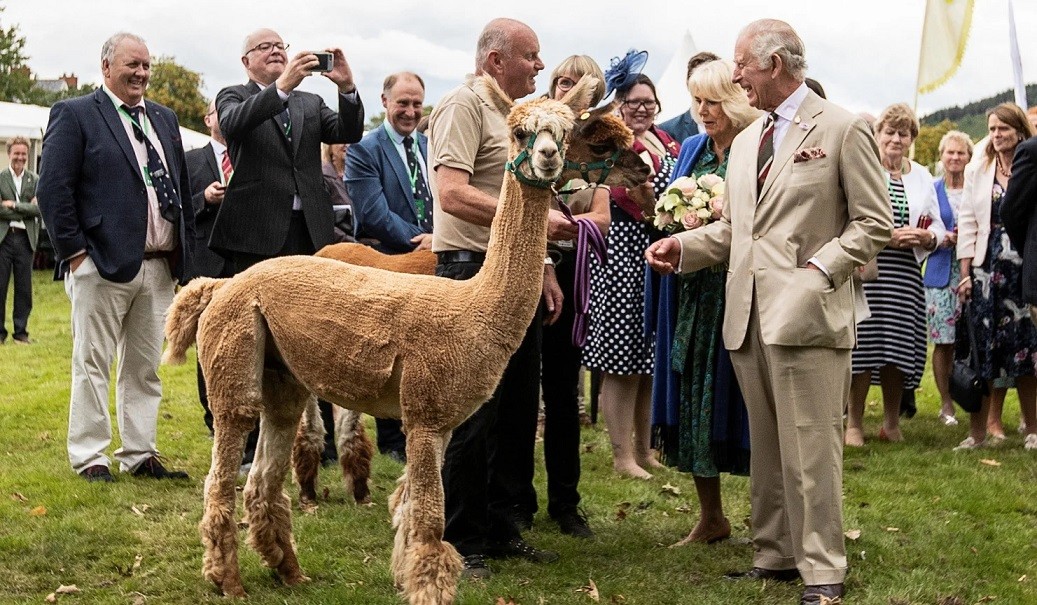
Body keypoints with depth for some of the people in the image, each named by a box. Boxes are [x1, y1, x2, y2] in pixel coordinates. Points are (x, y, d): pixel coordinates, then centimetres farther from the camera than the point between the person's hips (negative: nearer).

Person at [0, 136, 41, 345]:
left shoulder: (35, 180, 9)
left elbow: (40, 208, -4)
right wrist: (26, 210, -9)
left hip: (26, 239, 1)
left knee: (24, 288, 3)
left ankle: (21, 331, 11)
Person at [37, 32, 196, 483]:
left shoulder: (164, 119, 18)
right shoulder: (74, 115, -2)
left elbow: (182, 188, 20)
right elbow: (53, 189, -8)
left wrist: (185, 250, 11)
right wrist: (74, 251, -13)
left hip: (160, 266, 6)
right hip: (102, 264, -6)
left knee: (145, 367, 10)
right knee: (93, 364, 0)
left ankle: (140, 455, 16)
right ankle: (89, 457, 7)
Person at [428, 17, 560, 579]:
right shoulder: (463, 105, -10)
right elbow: (452, 194, -23)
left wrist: (543, 268, 20)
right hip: (473, 272, -9)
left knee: (517, 410, 12)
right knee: (471, 412, -5)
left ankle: (501, 527, 21)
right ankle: (459, 541, 4)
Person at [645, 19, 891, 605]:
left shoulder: (844, 130, -2)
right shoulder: (745, 142, 19)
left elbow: (874, 223, -3)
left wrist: (818, 270, -13)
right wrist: (683, 247, 6)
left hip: (807, 313, -7)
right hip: (749, 314, 7)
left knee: (810, 447, -6)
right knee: (766, 446, 11)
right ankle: (776, 555, 21)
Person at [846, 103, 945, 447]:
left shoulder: (922, 177, 17)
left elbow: (938, 227, 16)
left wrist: (927, 238, -5)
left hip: (906, 276, 4)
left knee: (898, 352, 5)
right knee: (863, 347, -7)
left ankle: (892, 423, 18)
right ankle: (854, 423, 4)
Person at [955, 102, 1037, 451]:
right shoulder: (977, 171, 11)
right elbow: (967, 223, 8)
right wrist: (966, 274, 1)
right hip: (987, 270, 2)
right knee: (984, 348, 1)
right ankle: (979, 429, 6)